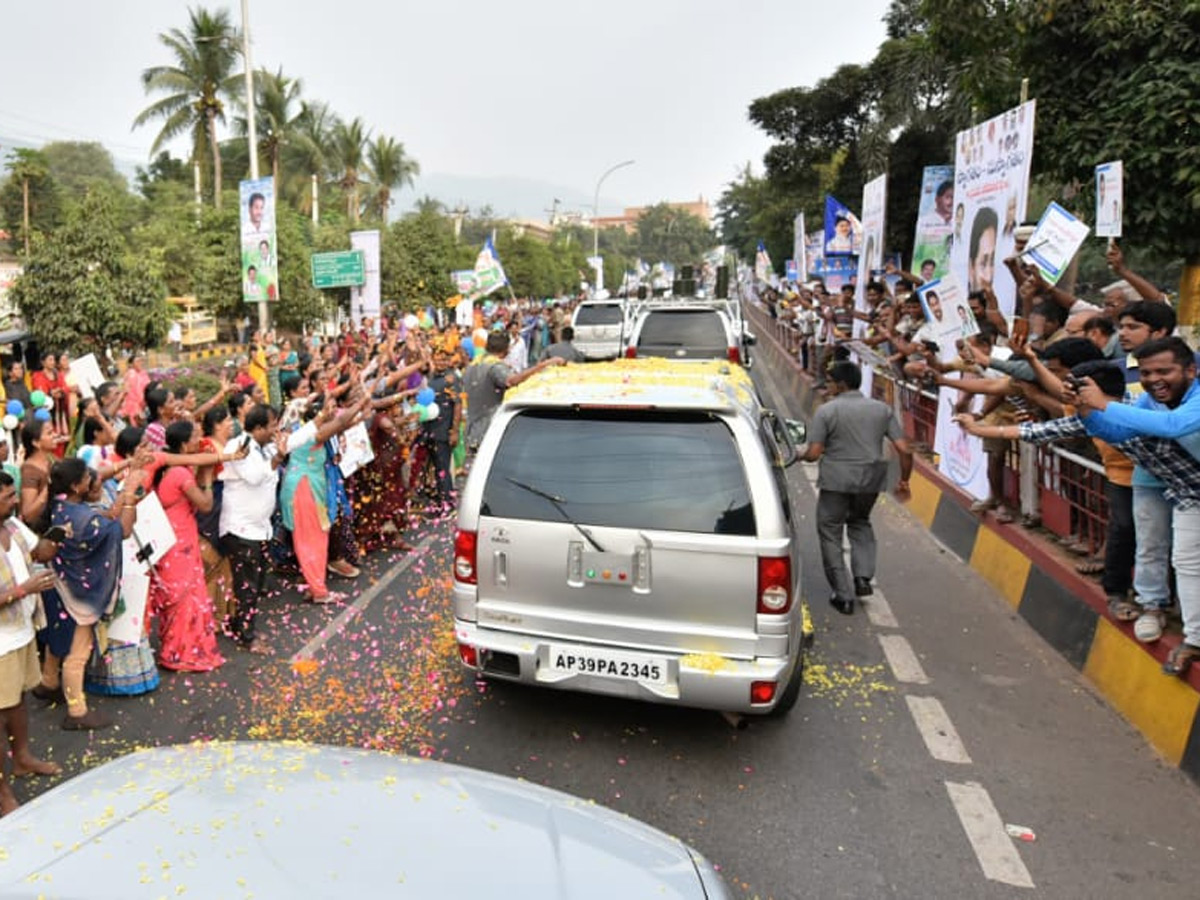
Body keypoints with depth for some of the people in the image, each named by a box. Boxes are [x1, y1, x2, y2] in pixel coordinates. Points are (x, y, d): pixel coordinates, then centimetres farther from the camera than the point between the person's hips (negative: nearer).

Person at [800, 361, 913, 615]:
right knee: (860, 523, 29)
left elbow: (814, 453, -13)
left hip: (836, 480, -4)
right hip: (870, 480, 5)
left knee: (830, 533, 10)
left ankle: (844, 596, 10)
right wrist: (904, 480, 12)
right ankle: (863, 577, 13)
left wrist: (799, 456, 9)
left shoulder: (827, 411, -8)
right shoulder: (882, 409, 4)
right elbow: (904, 450, 0)